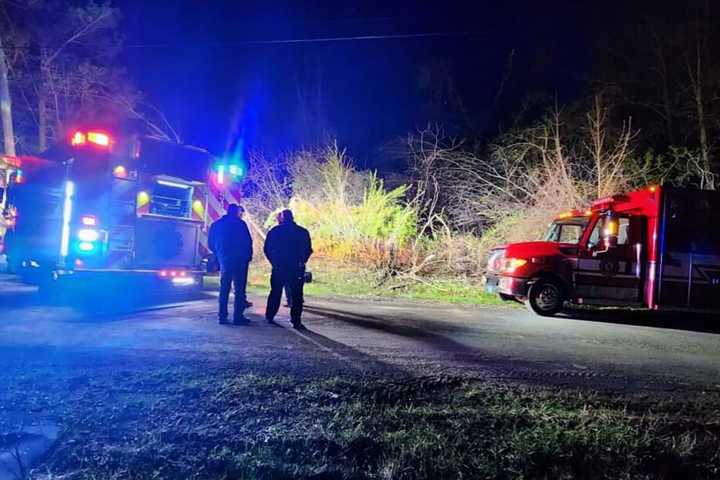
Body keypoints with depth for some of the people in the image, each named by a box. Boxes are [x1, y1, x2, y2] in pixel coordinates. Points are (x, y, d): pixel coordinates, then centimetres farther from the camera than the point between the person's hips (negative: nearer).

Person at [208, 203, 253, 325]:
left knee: (224, 289, 13)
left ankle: (222, 316, 11)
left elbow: (211, 243, 10)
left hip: (224, 260, 5)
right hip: (239, 260, -5)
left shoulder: (216, 224, 9)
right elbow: (248, 241, -11)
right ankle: (238, 316, -6)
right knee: (239, 289, -2)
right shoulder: (240, 224, -8)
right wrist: (249, 255, 3)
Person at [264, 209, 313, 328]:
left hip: (279, 268, 1)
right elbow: (308, 250, 4)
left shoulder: (274, 231, 2)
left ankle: (269, 316, 19)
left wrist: (274, 262, 13)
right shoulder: (303, 232, 2)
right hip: (297, 268, -1)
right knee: (297, 295, 4)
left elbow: (267, 249, 3)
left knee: (275, 293, 15)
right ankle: (296, 321, 0)